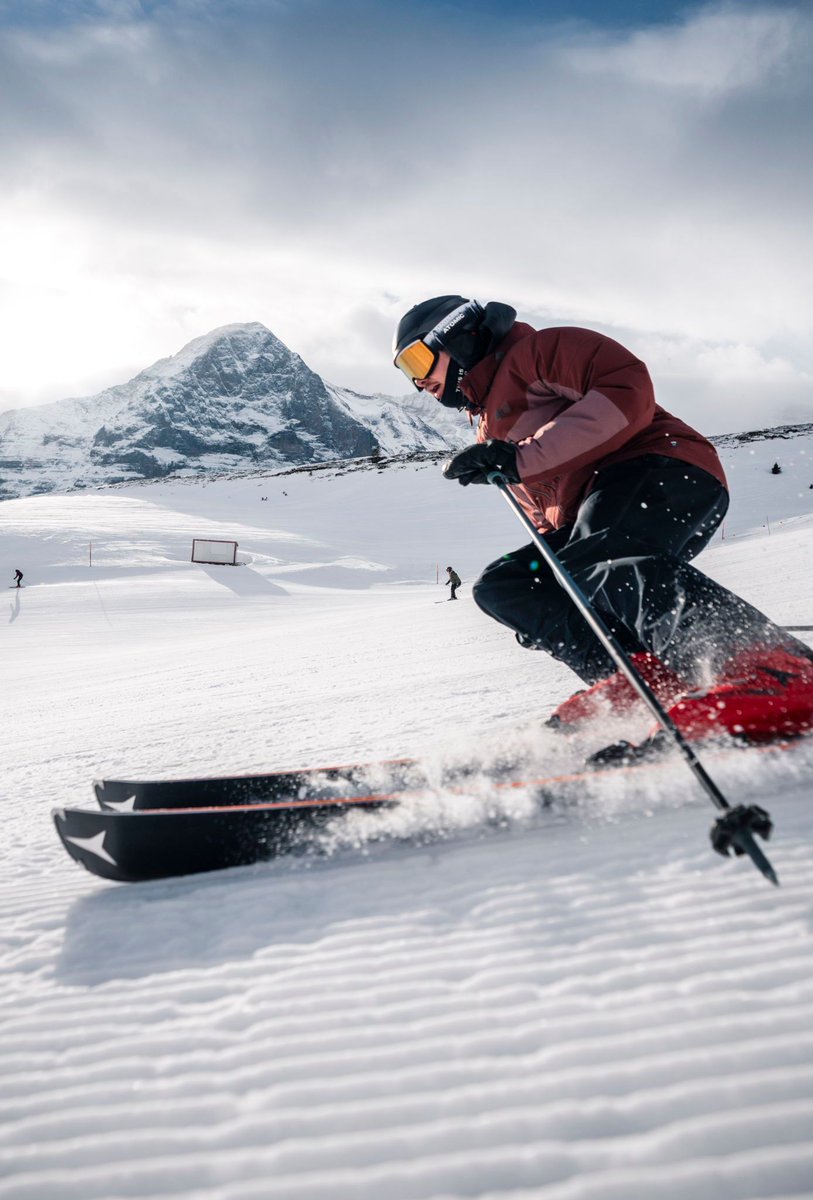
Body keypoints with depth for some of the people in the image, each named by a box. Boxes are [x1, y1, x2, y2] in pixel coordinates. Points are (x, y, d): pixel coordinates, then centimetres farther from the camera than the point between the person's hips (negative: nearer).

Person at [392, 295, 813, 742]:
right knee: (499, 586, 1)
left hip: (659, 471, -9)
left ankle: (773, 672, -52)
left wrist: (521, 459, -18)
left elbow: (626, 390, -13)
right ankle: (642, 676, -20)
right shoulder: (491, 432, 32)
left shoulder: (534, 350, 4)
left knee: (595, 562, -36)